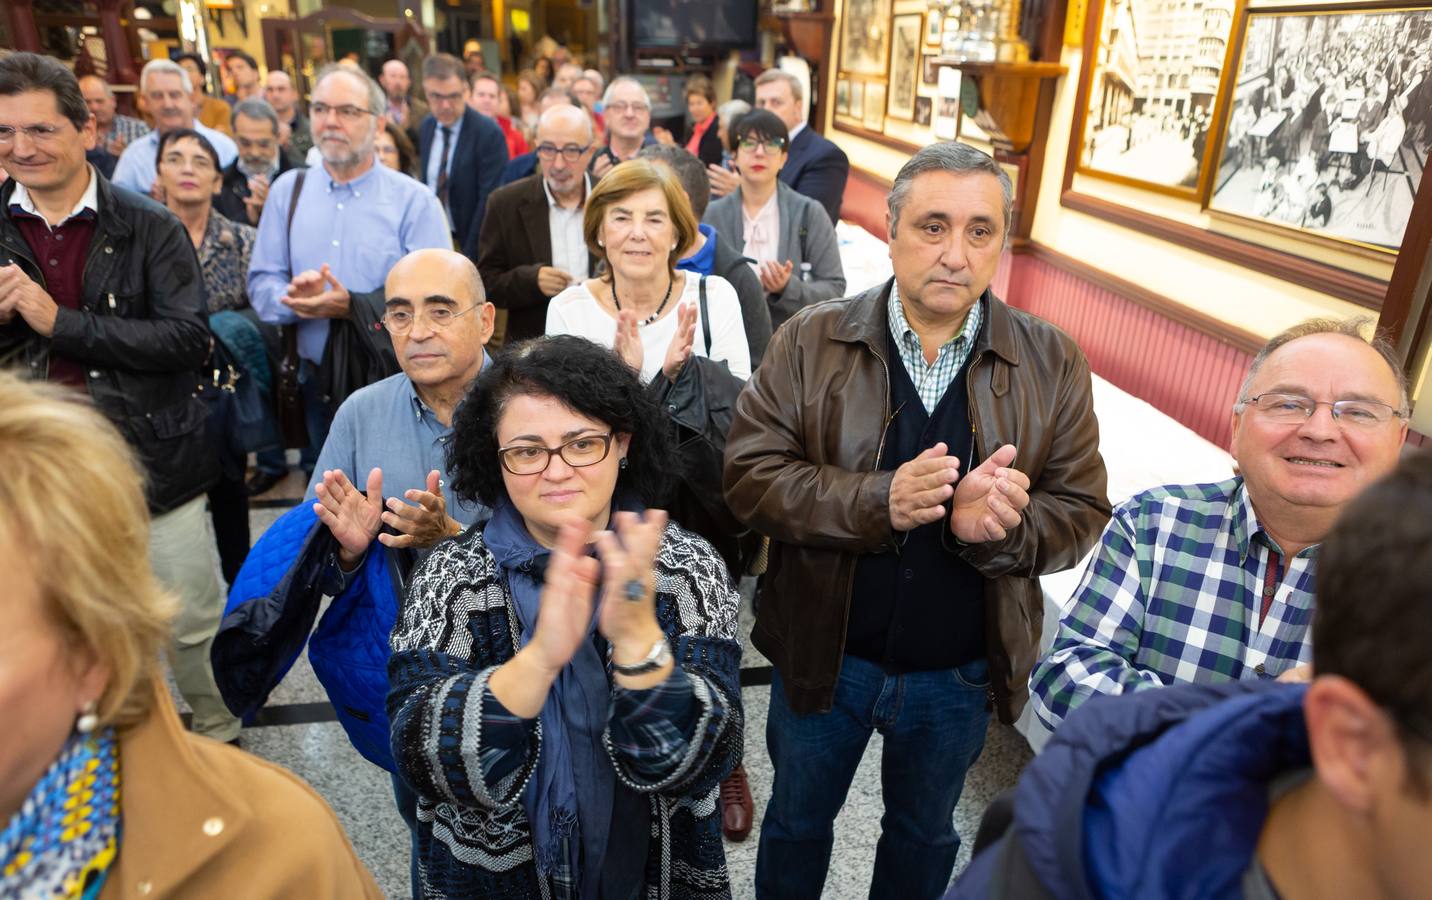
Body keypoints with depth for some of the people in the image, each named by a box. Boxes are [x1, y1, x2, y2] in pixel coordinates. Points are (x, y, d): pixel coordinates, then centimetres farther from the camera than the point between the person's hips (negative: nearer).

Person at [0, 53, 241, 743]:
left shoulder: (149, 228, -5)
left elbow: (189, 338, -15)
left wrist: (60, 322, -18)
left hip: (150, 462, -3)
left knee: (193, 623, 8)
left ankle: (221, 739, 33)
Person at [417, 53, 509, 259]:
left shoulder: (488, 133, -15)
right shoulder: (425, 128, 5)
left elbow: (489, 200, -17)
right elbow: (425, 184, 15)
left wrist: (468, 256, -18)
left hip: (468, 244, -5)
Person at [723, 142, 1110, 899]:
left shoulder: (1051, 363, -7)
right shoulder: (811, 341, -10)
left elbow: (1081, 512, -7)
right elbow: (749, 474, -15)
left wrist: (998, 525, -30)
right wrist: (878, 500, -30)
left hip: (960, 674, 1)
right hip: (824, 654, -1)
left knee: (924, 836, 26)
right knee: (797, 821, 24)